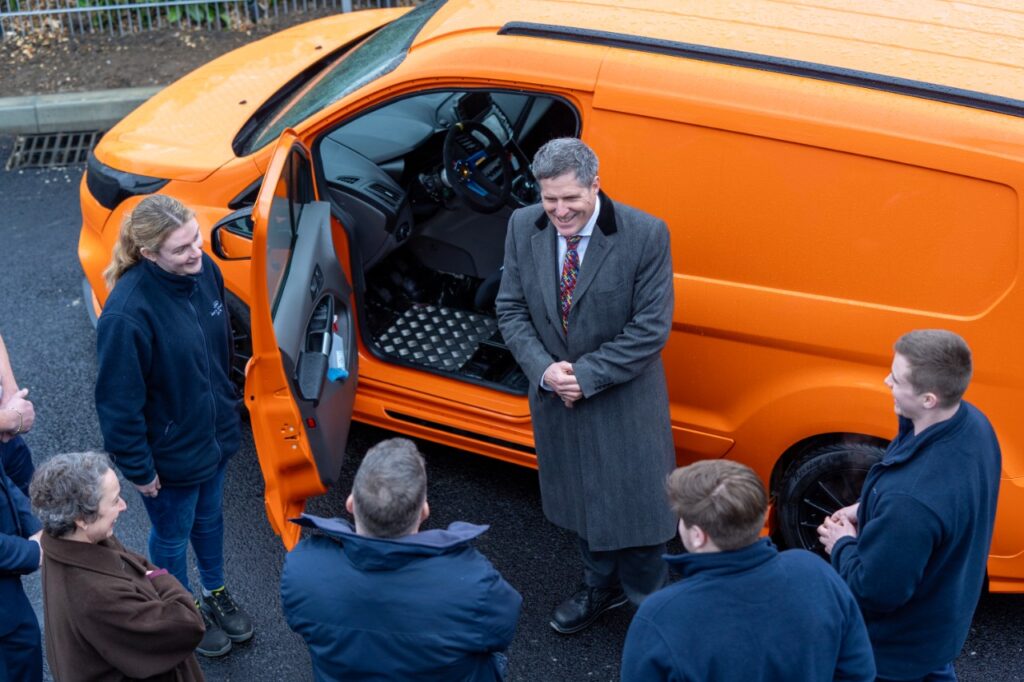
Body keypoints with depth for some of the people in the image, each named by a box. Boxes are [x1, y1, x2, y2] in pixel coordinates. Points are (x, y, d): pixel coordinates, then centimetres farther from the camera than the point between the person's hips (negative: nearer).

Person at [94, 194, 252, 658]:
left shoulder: (204, 272, -14)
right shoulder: (127, 314, -35)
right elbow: (119, 402, -24)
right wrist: (138, 469, -14)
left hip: (214, 431, 6)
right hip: (170, 451, -6)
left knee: (210, 520, 29)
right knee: (172, 536, 22)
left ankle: (216, 594, 56)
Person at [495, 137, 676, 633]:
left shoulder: (645, 235, -21)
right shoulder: (524, 228, -8)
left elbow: (651, 328, -18)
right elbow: (511, 310, -2)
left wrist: (587, 375, -21)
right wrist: (544, 370, -17)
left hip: (625, 401, -4)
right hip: (555, 395, 4)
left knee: (636, 504, 7)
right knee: (580, 499, 23)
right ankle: (600, 586, 47)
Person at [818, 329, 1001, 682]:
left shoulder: (910, 500, -45)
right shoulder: (972, 424, -17)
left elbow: (874, 590, -32)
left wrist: (842, 544, -13)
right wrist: (865, 510, -1)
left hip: (897, 650, -7)